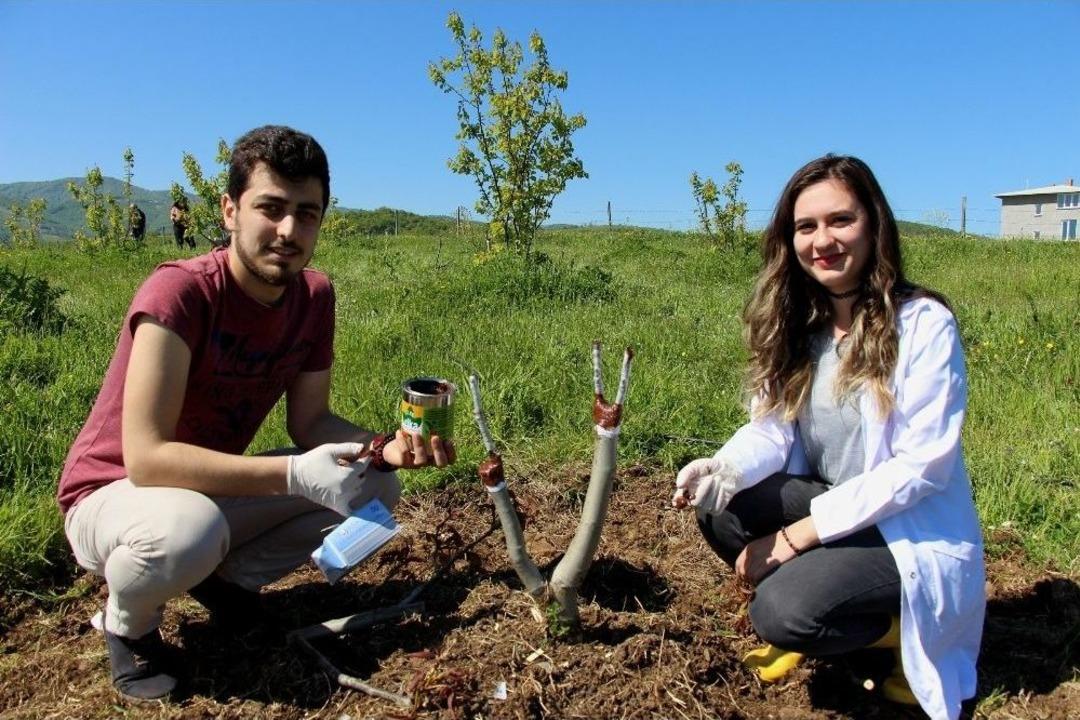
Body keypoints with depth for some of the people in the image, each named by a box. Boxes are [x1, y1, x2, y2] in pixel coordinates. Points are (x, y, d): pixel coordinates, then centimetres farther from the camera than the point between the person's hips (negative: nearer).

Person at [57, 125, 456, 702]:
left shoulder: (315, 296, -10)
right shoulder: (179, 291, -28)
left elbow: (310, 421, -5)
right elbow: (145, 457, -32)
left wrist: (386, 448, -24)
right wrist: (294, 474, -37)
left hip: (219, 486, 6)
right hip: (114, 491, -5)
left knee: (375, 485, -6)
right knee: (188, 532, -39)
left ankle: (228, 578, 8)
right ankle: (128, 621, -2)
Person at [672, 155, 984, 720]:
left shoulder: (922, 323, -18)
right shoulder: (795, 323, -1)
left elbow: (921, 465, -21)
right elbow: (771, 429, -4)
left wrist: (799, 535, -22)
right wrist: (722, 470, -28)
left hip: (913, 529, -5)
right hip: (829, 505, 6)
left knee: (783, 612, -26)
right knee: (718, 509, -19)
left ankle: (901, 628, 6)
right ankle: (799, 620, 7)